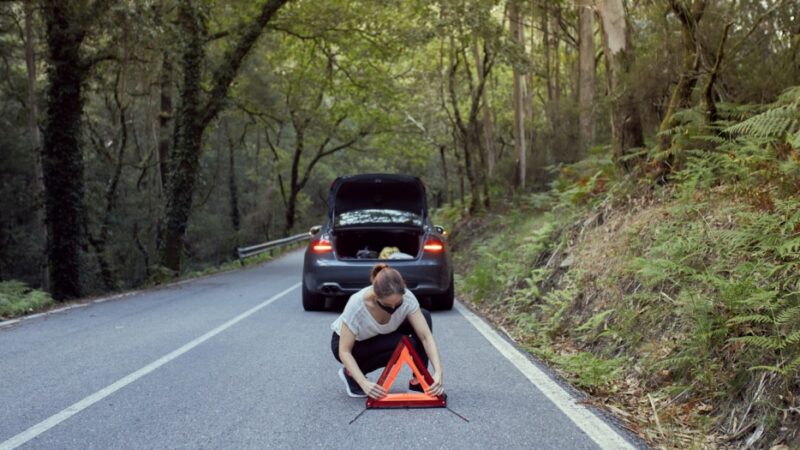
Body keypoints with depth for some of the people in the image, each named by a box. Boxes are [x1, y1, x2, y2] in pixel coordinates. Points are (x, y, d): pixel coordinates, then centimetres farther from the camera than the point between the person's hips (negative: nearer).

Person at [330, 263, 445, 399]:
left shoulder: (407, 298, -29)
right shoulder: (356, 305, -38)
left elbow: (426, 336, -27)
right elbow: (344, 351, -32)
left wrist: (438, 372, -40)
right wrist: (364, 383, -44)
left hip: (379, 337, 4)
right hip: (347, 343, -4)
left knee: (424, 316, -20)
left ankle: (418, 380, -10)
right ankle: (351, 373, -10)